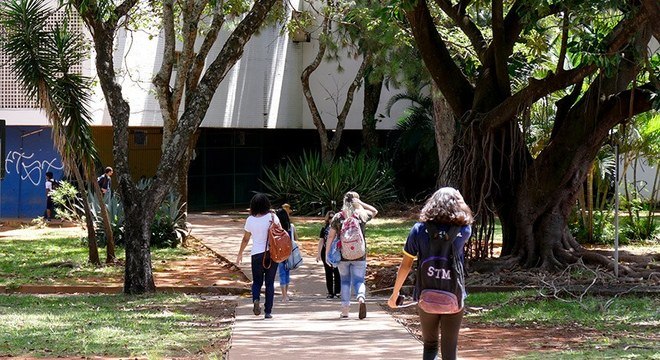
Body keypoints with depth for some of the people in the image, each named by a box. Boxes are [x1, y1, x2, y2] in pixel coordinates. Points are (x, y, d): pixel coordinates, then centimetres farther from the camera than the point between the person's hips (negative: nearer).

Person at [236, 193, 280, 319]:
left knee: (257, 282, 14)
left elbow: (245, 239, 5)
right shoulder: (273, 217, -6)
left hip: (257, 254, 0)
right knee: (270, 283, 9)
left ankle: (255, 299, -15)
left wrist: (240, 254, 17)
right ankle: (268, 311, 5)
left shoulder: (250, 220, -4)